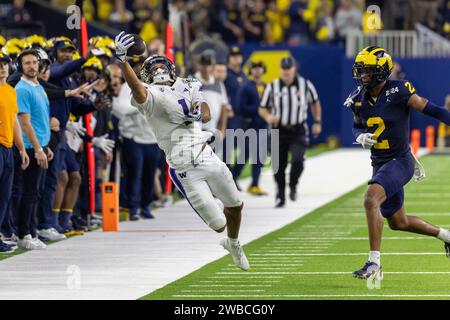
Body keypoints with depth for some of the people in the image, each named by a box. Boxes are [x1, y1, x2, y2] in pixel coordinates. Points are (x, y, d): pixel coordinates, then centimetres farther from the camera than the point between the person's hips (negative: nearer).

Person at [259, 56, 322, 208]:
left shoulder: (305, 85, -3)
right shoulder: (272, 87, -4)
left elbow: (315, 102, 14)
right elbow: (262, 109, 3)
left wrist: (317, 122, 10)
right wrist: (268, 117, -19)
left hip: (298, 131, -1)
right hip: (279, 131, 1)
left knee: (298, 160, -21)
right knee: (279, 165, 2)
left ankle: (293, 185, 6)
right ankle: (280, 197, 19)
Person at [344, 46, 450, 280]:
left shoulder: (398, 92, -16)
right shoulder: (359, 98, 2)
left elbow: (431, 110, -12)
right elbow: (357, 126, 17)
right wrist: (361, 137, -6)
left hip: (399, 161, -8)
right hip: (379, 164, 8)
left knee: (370, 200, -29)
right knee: (398, 223, 18)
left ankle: (374, 263, -27)